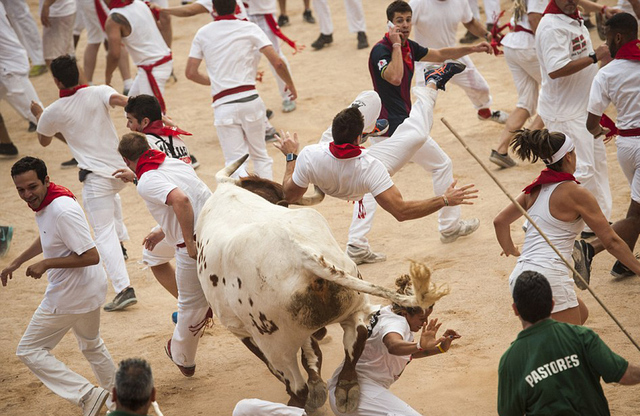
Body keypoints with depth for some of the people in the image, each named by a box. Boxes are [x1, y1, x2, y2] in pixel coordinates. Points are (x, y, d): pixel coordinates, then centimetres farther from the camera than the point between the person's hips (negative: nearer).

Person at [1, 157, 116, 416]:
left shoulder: (63, 211, -30)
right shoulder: (43, 203, 0)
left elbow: (91, 256, -31)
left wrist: (46, 264, -26)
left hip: (71, 295, -10)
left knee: (30, 351, 2)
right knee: (91, 346, 29)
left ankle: (87, 395, -5)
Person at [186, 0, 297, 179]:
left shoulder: (202, 34, 7)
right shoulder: (249, 28, 2)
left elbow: (190, 72, 7)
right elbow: (277, 62, -6)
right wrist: (290, 84, 12)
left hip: (222, 105, 0)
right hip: (250, 98, 0)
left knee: (235, 161, 1)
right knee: (260, 155, 17)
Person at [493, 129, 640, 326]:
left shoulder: (535, 190, 13)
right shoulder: (576, 193, -6)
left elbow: (499, 221, 21)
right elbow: (611, 241, -4)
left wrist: (510, 250, 38)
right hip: (550, 277, -8)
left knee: (581, 314, 26)